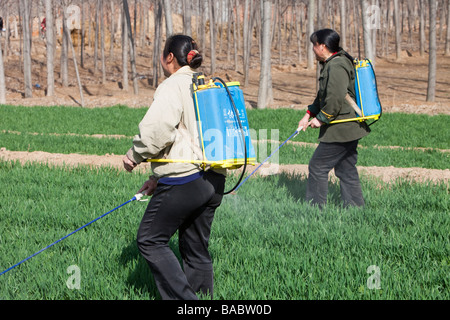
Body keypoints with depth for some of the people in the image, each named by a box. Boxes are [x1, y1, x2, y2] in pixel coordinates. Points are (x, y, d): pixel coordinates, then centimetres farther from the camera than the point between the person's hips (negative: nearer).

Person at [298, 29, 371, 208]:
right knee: (346, 170, 12)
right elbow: (324, 95, 26)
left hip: (340, 130, -11)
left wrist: (321, 119, -13)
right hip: (349, 128, 11)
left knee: (318, 167, -4)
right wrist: (309, 114, 19)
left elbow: (335, 99, -24)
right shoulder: (331, 64, 16)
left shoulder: (337, 66, -18)